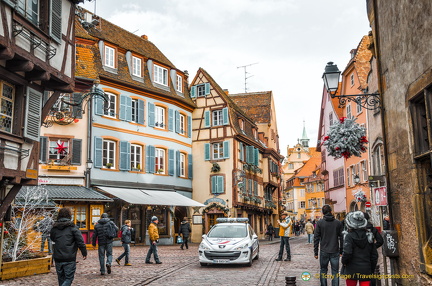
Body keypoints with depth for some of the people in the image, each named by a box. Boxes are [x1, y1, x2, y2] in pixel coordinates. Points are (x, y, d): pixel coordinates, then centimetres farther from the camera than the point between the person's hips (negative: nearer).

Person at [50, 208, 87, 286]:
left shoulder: (54, 228, 7)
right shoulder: (72, 227, -7)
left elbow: (52, 240, 17)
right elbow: (80, 241, -8)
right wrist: (84, 253, 0)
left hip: (58, 258, 5)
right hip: (69, 259, -4)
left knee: (61, 279, 16)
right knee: (69, 278, 1)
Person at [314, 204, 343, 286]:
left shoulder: (320, 223, -4)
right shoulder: (338, 223, 1)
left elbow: (316, 238, -4)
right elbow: (341, 238, 3)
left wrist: (316, 252, 1)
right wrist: (341, 251, 10)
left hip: (324, 252, -1)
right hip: (335, 252, 1)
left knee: (323, 270, 12)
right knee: (335, 271, 7)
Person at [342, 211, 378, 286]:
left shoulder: (349, 236, -12)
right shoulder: (368, 236, 3)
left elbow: (347, 253, -21)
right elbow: (374, 255, 8)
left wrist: (344, 262, -1)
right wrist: (372, 270, 17)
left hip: (352, 270, -3)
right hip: (366, 270, 3)